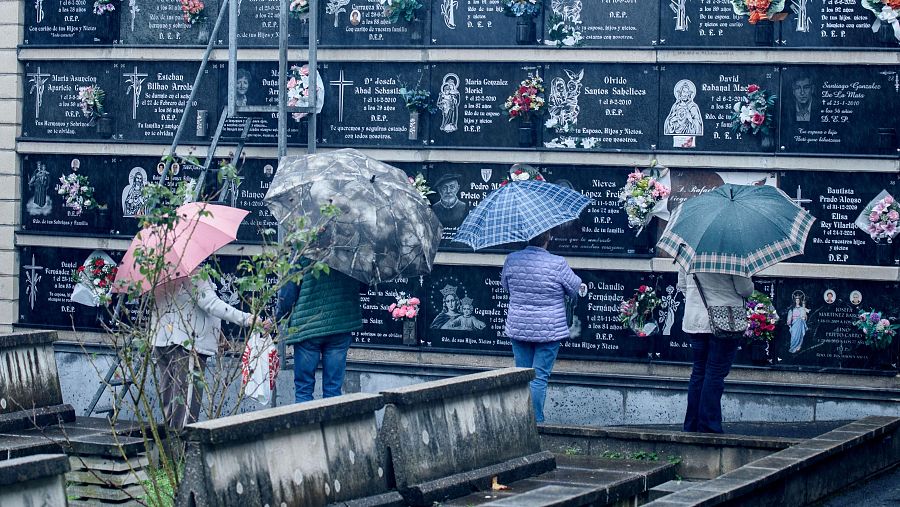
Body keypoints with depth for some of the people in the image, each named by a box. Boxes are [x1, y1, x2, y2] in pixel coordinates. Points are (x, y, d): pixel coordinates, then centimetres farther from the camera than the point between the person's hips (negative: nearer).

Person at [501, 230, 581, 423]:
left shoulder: (512, 260, -5)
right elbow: (576, 290, -2)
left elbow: (505, 285, 12)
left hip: (518, 328, 4)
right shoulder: (558, 264, -16)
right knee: (540, 378, 1)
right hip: (548, 331, -3)